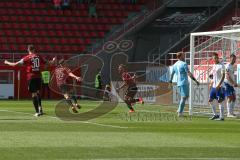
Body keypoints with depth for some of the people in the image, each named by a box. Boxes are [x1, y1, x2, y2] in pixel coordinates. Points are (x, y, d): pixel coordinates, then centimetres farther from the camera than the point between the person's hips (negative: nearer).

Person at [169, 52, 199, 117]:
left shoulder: (175, 65, 12)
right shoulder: (184, 64, -10)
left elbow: (172, 73, 25)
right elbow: (189, 73, -18)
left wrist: (170, 80, 43)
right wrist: (195, 80, -19)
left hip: (179, 83, 8)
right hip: (184, 83, -8)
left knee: (184, 97, 19)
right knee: (184, 97, -4)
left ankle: (180, 110, 11)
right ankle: (180, 112, -6)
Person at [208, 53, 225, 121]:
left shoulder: (221, 65, -9)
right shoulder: (214, 65, 15)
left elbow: (223, 76, -15)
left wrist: (219, 84, -24)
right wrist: (211, 83, 14)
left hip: (219, 86, -8)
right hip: (214, 86, 8)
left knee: (220, 101, -7)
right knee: (210, 100, 9)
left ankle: (221, 117, -3)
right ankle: (215, 115, 18)